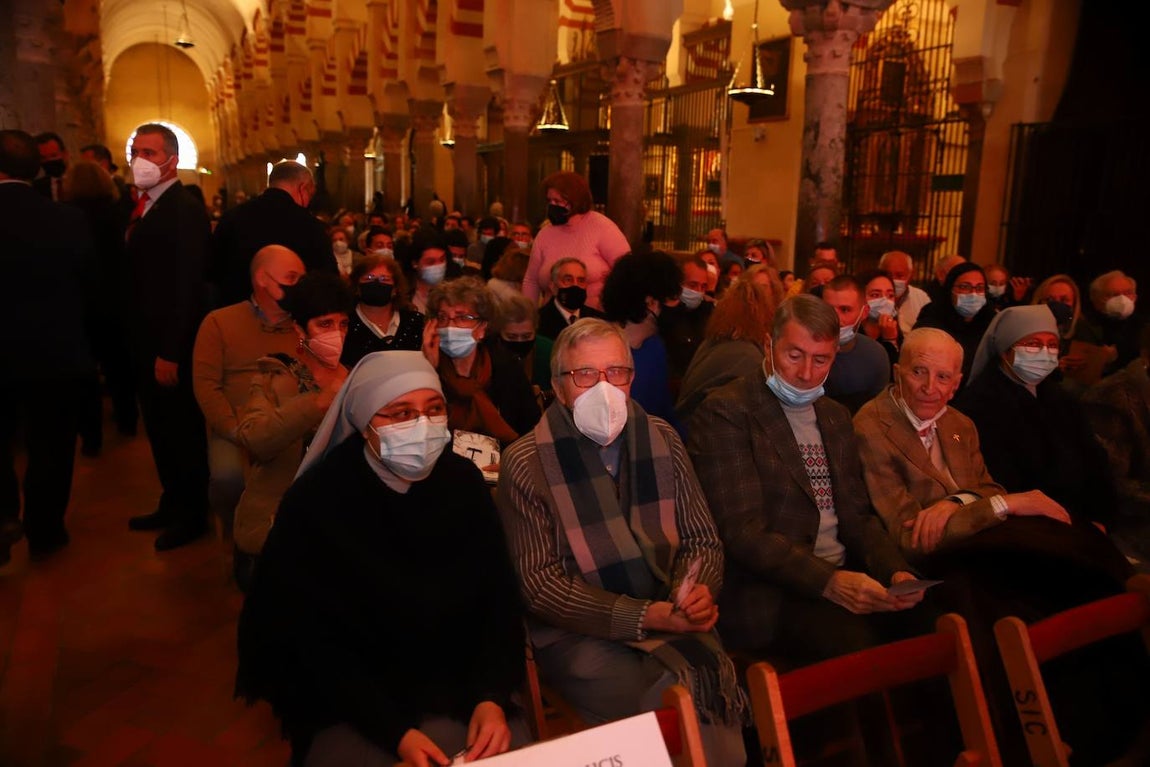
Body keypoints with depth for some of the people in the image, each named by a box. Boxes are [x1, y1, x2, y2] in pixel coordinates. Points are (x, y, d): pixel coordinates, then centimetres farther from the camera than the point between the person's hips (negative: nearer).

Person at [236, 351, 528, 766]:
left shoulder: (464, 482, -6)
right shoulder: (314, 501, -16)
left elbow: (500, 598, -2)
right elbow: (313, 639, -12)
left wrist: (492, 698, -16)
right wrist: (395, 732, -19)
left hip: (455, 694, 2)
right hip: (349, 707, -2)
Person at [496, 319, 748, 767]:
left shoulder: (662, 440, 6)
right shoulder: (526, 464, -7)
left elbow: (702, 541, 11)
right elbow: (541, 584, -10)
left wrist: (700, 590, -12)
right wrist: (646, 616, -17)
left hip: (670, 620, 4)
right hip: (578, 633, -3)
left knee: (720, 688, -22)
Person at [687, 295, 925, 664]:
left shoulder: (836, 416, 18)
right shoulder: (725, 412, -8)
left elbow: (857, 516, 17)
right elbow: (742, 532, -15)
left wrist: (896, 572, -2)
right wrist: (828, 581, -24)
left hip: (843, 579, 7)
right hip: (766, 594, -7)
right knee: (854, 639, -31)